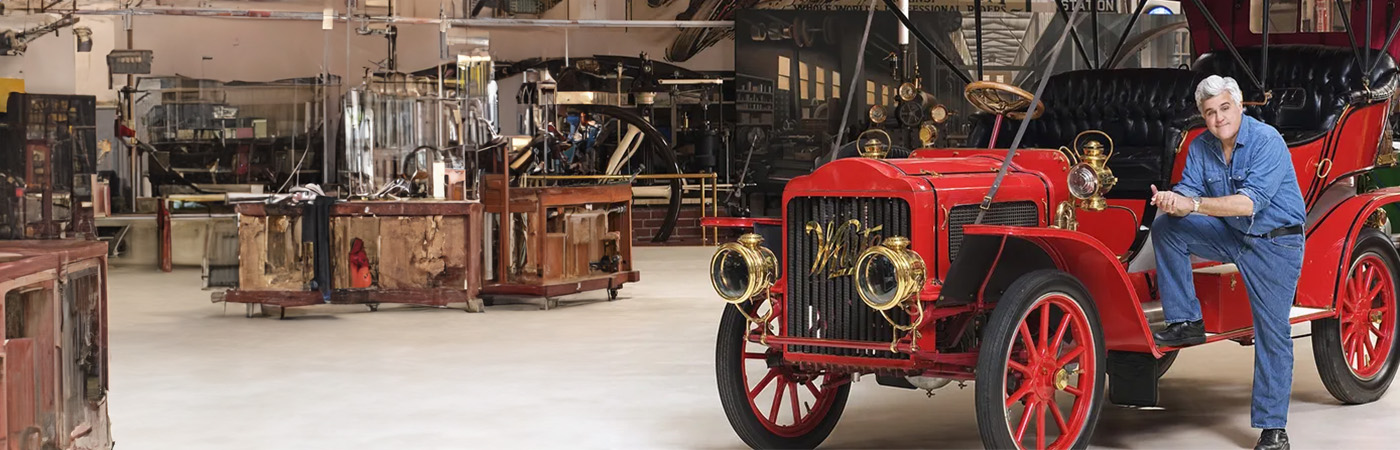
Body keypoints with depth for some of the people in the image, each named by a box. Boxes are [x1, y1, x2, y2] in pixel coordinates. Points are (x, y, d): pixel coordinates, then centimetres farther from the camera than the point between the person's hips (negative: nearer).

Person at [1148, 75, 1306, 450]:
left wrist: (1193, 204, -38)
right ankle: (1186, 322, -6)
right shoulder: (1201, 147, -1)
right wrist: (1172, 201, -29)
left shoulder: (1267, 141, -21)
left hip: (1275, 242, -6)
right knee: (1166, 228, -12)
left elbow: (1250, 202, -31)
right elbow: (1189, 191, -5)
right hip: (1230, 235, 6)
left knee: (1272, 332, -3)